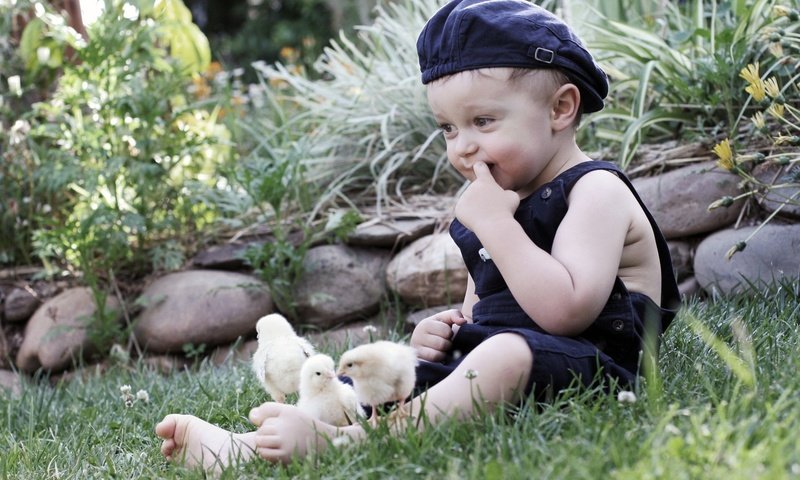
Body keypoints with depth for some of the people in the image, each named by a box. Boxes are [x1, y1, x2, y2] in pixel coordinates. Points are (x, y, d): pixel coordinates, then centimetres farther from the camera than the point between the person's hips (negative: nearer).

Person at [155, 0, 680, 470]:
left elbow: (565, 311, -22)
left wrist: (494, 223, -19)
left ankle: (344, 441, -51)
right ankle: (248, 444, -25)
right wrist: (446, 329, 5)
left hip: (586, 365, -9)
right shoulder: (501, 203, 19)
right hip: (478, 360, 9)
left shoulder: (595, 191, -7)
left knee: (506, 353, -39)